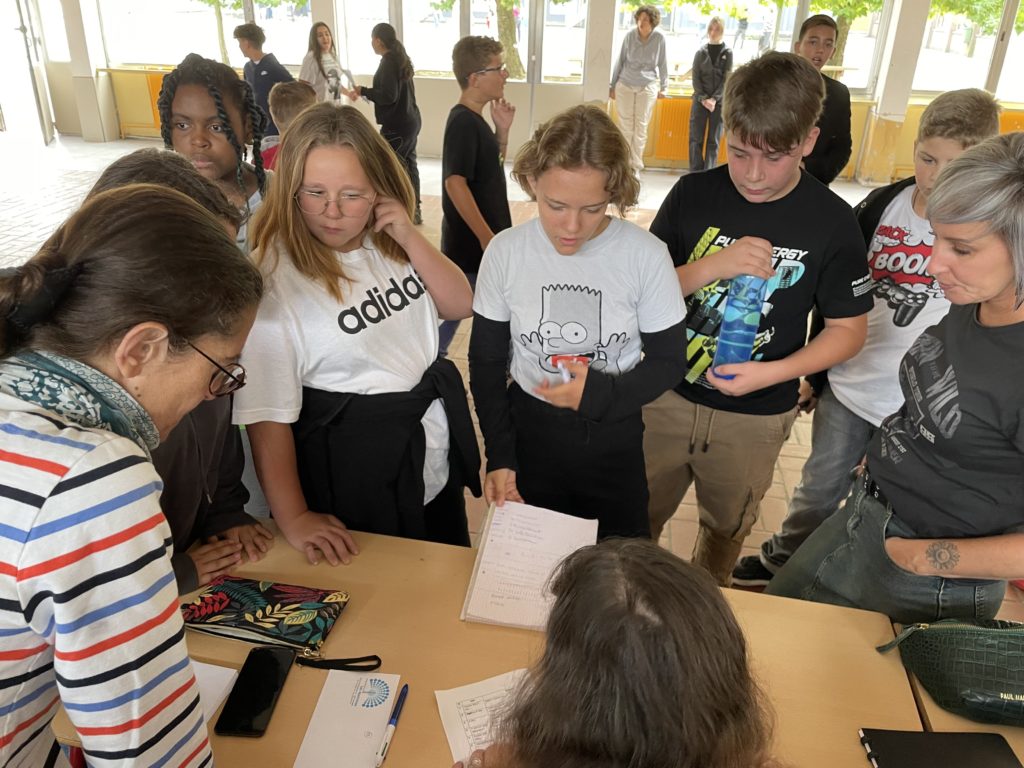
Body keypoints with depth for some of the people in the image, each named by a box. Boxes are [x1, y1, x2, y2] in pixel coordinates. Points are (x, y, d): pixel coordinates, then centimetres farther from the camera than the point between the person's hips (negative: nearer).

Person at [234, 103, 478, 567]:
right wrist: (294, 519, -20)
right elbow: (267, 414, -21)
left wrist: (409, 237, -17)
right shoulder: (273, 274, -22)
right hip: (353, 474, -6)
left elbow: (461, 305, -3)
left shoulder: (388, 243, -2)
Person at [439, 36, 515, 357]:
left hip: (484, 237, 10)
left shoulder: (475, 120, 9)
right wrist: (486, 237, -25)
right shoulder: (463, 122, -19)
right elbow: (455, 183, -26)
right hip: (471, 241, -10)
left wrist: (503, 129, 4)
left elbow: (494, 166, 20)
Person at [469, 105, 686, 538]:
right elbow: (486, 361, -2)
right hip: (528, 434, 1)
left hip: (614, 441, -1)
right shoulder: (505, 252, -13)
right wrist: (499, 456, -7)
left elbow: (669, 361, -7)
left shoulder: (646, 255, -18)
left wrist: (601, 394, -24)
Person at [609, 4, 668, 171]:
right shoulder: (629, 36, -5)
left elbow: (663, 64, 3)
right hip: (625, 85, 1)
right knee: (625, 126, 4)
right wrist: (612, 85, 6)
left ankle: (636, 167, 9)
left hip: (648, 87, -1)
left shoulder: (659, 39, -6)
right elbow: (620, 61, 3)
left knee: (641, 127, 2)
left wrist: (663, 87, 5)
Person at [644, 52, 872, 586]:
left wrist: (770, 373, -20)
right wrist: (711, 267, -26)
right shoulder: (694, 194, -9)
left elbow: (849, 330, -5)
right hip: (667, 397, 1)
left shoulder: (831, 222, -12)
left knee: (726, 530, 24)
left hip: (756, 417, 0)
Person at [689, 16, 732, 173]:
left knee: (714, 141, 1)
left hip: (719, 102, -1)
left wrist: (714, 99, -15)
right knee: (696, 139, -3)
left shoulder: (727, 53, 3)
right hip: (700, 101, 1)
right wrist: (703, 98, -13)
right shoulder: (700, 52, 5)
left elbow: (727, 80, -3)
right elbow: (696, 79, 0)